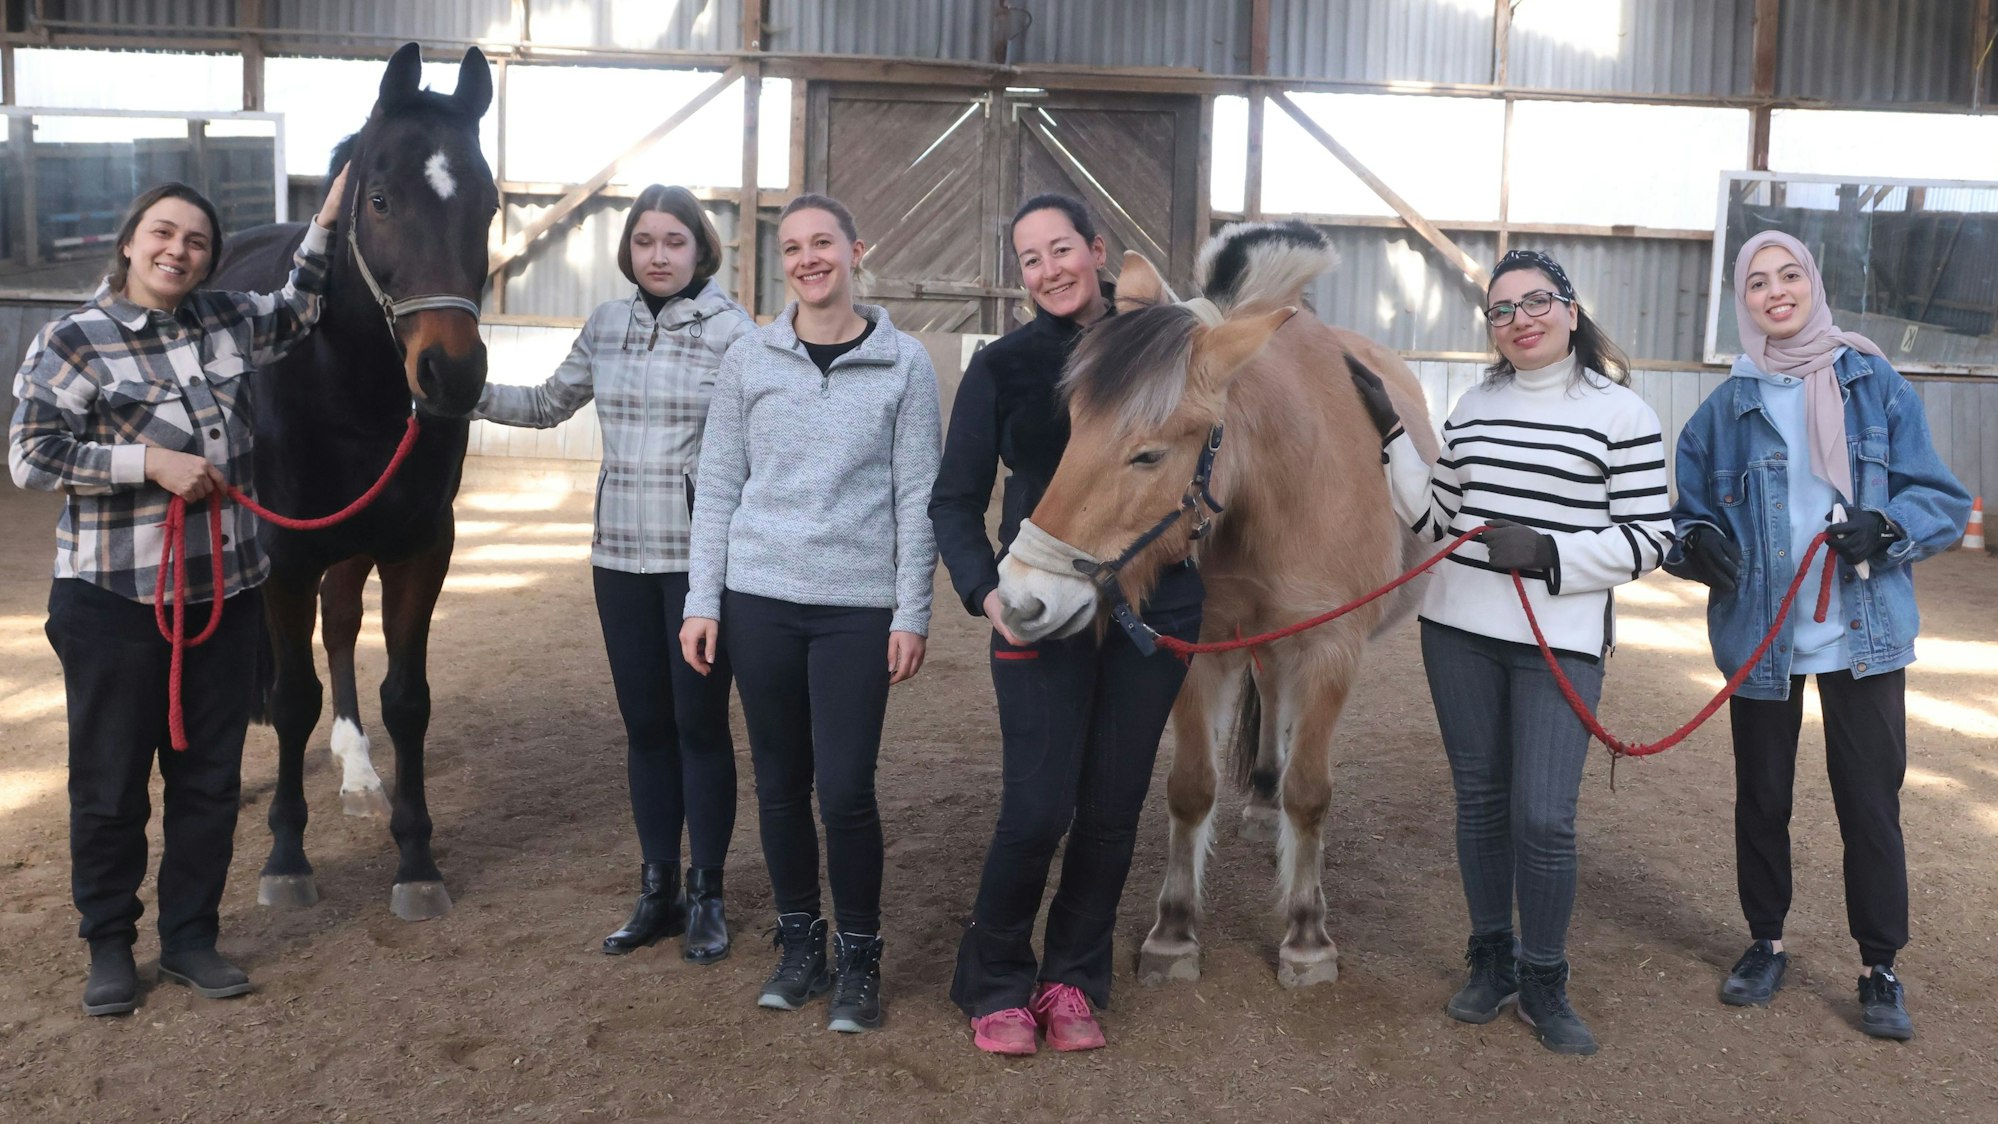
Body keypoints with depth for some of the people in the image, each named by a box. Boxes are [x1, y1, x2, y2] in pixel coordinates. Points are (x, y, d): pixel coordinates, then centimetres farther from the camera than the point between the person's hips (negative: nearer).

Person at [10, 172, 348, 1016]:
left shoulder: (229, 321, 7)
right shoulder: (73, 342, -7)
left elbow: (300, 312, 26)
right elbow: (30, 458, -11)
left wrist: (329, 218, 17)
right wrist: (150, 461, -19)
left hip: (225, 592, 5)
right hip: (114, 600, -4)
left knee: (211, 776, 11)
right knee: (110, 785, 7)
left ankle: (190, 937, 25)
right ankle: (109, 945, 24)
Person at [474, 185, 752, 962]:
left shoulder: (731, 331, -8)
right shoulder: (607, 325, 7)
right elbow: (548, 406, 18)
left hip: (702, 557, -5)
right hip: (620, 554, 5)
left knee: (699, 724, 4)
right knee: (645, 725, 12)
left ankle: (706, 897, 18)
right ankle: (657, 892, 25)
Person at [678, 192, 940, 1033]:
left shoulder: (904, 364, 0)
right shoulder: (750, 359, 5)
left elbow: (916, 497, -1)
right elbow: (717, 487, 6)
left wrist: (911, 615, -5)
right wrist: (702, 603, 1)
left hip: (858, 608, -2)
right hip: (760, 600, 2)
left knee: (845, 790, -4)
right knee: (780, 784, 10)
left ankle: (859, 958, 16)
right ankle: (800, 944, 28)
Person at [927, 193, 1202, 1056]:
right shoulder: (1003, 367, 0)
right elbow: (955, 502, -1)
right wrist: (986, 591, -17)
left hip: (1153, 606, 2)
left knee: (1113, 809, 8)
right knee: (1036, 811, -6)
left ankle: (1073, 977, 27)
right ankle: (995, 983, 17)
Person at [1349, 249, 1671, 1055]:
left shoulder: (1621, 411, -4)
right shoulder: (1475, 406, 10)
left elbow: (1649, 537, -6)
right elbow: (1432, 515, 13)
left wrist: (1548, 551, -18)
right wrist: (1390, 431, 5)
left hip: (1560, 641, -4)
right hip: (1459, 632, 4)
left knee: (1544, 817, -6)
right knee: (1479, 800, 12)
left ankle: (1544, 983, 14)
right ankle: (1492, 962, 29)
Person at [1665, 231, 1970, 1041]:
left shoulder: (1877, 385, 0)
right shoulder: (1726, 407, 2)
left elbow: (1942, 499, 1)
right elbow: (1684, 511, 7)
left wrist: (1887, 527, -19)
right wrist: (1698, 543, -15)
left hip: (1864, 632, -1)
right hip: (1758, 634, 1)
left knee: (1870, 802, 2)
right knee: (1761, 799, 13)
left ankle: (1880, 967, 20)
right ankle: (1765, 943, 32)